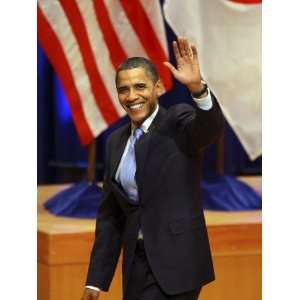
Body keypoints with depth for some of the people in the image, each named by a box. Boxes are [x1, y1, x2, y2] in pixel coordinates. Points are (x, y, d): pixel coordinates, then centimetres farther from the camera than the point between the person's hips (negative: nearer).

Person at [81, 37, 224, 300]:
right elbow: (110, 215, 14)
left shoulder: (178, 122, -6)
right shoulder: (116, 142, 11)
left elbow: (210, 128, -29)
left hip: (175, 262, -6)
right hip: (137, 263, 6)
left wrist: (197, 87, -48)